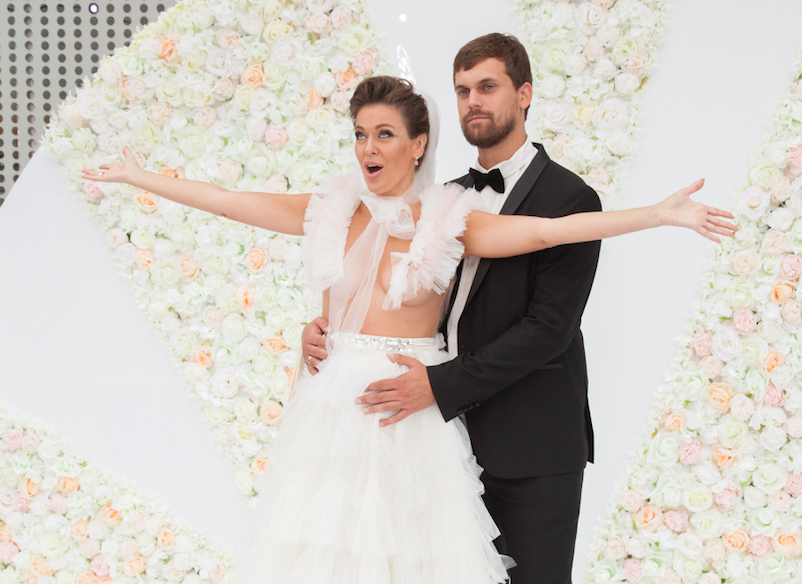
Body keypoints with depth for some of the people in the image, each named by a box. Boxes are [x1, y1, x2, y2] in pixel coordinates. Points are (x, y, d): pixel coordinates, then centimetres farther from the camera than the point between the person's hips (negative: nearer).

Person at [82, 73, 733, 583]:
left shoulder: (448, 221, -4)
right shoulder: (332, 210, 5)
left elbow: (548, 230, -14)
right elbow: (227, 201, 10)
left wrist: (661, 214, -22)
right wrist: (140, 177, 13)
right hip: (337, 403, 3)